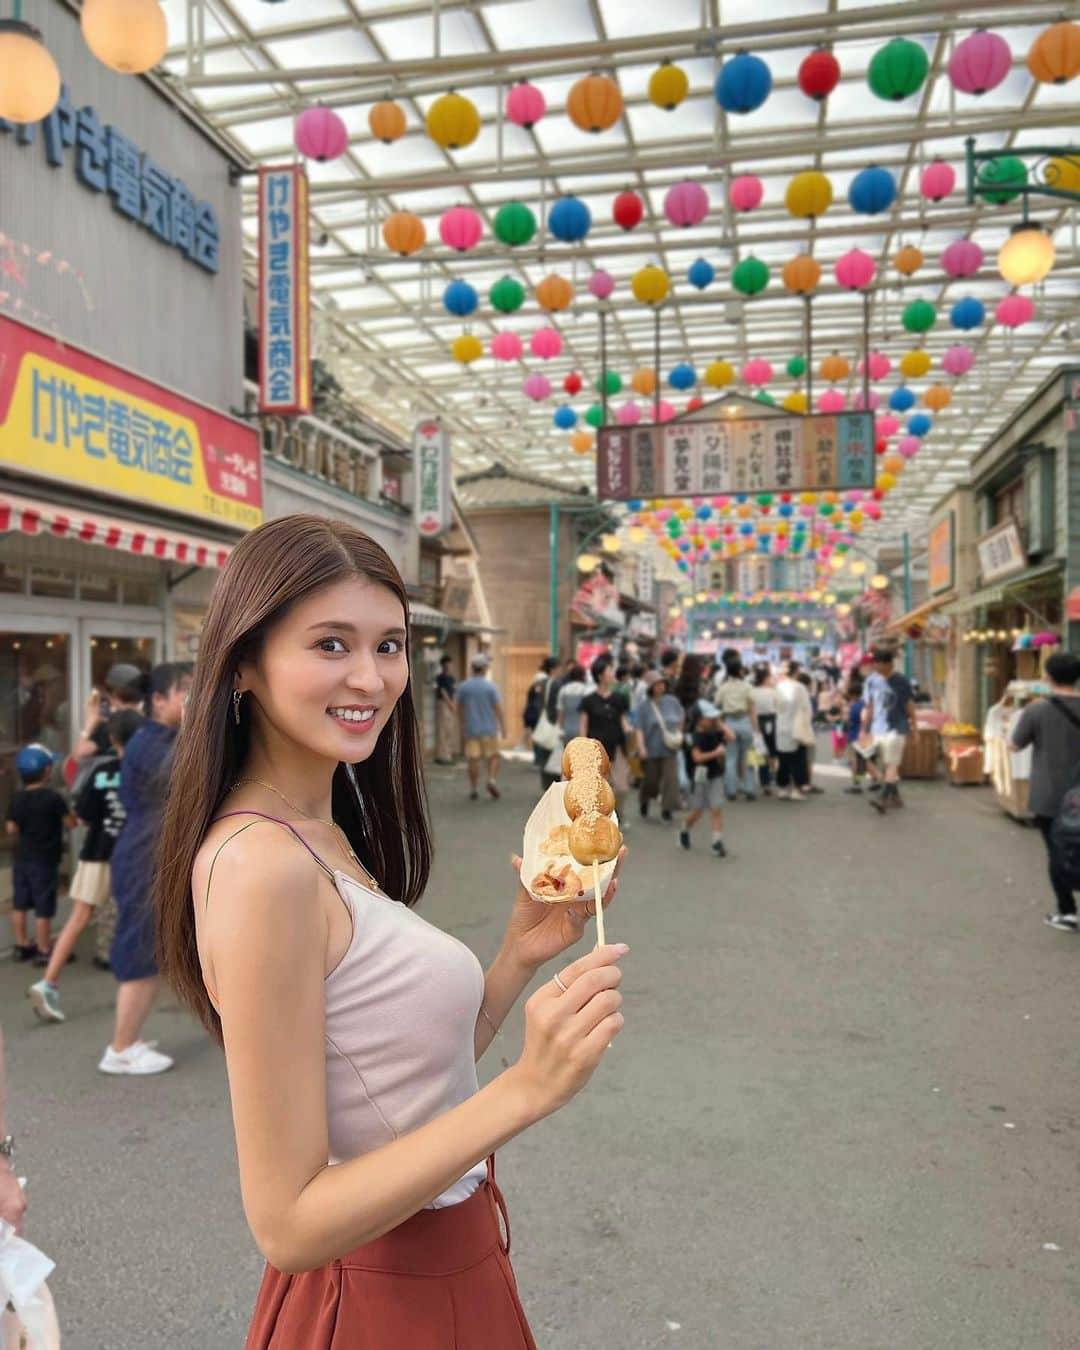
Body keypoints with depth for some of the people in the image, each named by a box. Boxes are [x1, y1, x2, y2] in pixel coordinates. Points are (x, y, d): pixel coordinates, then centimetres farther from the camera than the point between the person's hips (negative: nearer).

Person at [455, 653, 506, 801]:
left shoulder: (463, 686, -1)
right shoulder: (490, 686, -9)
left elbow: (459, 707, 8)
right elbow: (498, 708, -8)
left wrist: (462, 725, 22)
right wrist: (503, 727, 0)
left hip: (471, 729, 2)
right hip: (489, 729, -2)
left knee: (473, 759, 5)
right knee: (494, 756, 11)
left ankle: (474, 789, 7)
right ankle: (491, 780, -7)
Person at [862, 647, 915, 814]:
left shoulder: (900, 681, -6)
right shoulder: (872, 681, 4)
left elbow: (909, 706, 1)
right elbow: (868, 707, 10)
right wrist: (864, 730, 9)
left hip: (896, 728, -5)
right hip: (878, 729, 5)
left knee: (892, 764, -11)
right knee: (886, 764, 12)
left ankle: (884, 798, -20)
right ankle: (895, 795, 25)